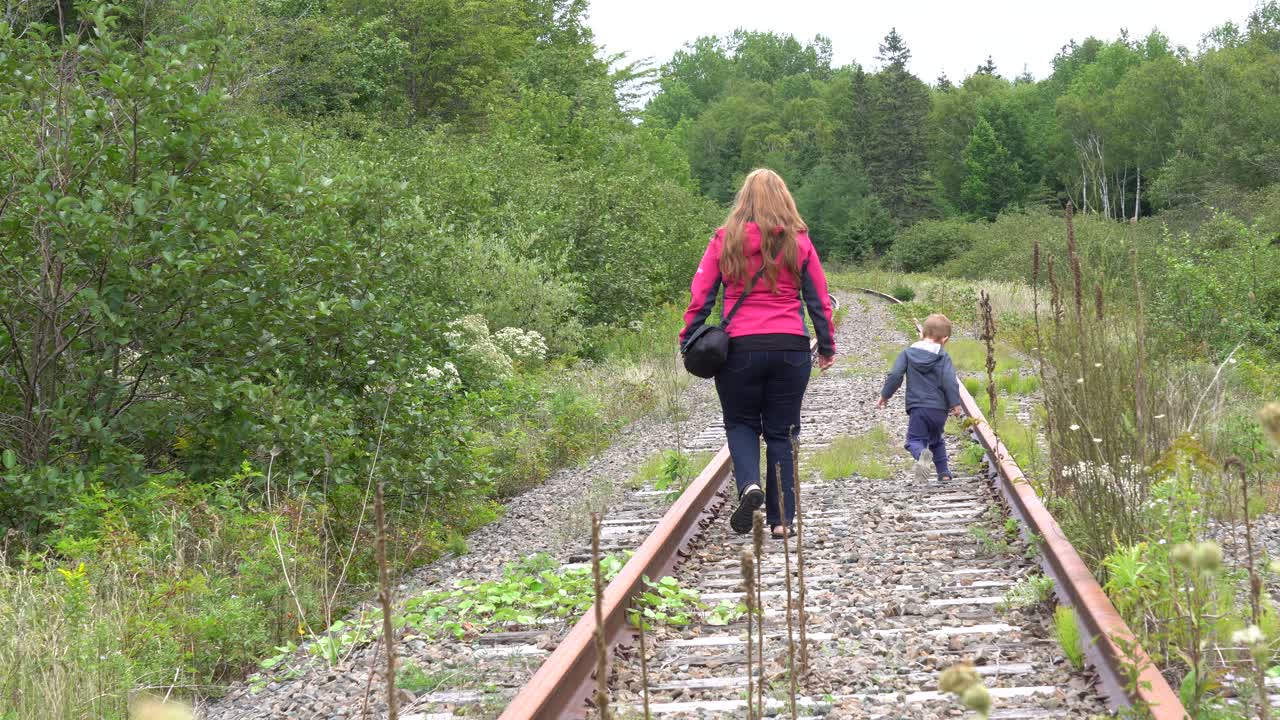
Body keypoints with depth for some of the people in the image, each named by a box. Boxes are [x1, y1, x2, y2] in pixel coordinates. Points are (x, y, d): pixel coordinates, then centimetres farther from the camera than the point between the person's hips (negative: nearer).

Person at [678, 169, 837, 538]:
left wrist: (689, 341, 8)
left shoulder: (725, 240, 1)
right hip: (791, 348, 1)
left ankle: (749, 484, -10)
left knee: (741, 423, 17)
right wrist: (827, 347, 16)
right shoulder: (798, 242, 4)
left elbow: (701, 295, 0)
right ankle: (781, 519, 9)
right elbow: (819, 300, 7)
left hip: (740, 347, -1)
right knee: (781, 432, 11)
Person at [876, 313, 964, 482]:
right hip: (939, 408, 2)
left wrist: (884, 395, 7)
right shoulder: (943, 357, 0)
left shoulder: (907, 353, 3)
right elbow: (949, 380, -11)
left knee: (915, 439, -1)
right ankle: (943, 471, 17)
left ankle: (921, 454, -35)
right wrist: (955, 403, -5)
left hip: (917, 407, -2)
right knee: (936, 440, 23)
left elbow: (895, 375, -4)